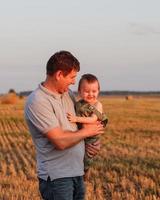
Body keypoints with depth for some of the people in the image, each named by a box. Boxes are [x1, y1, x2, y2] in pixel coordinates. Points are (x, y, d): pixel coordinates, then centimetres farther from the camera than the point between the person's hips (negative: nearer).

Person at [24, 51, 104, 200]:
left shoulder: (68, 94, 9)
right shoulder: (37, 102, -17)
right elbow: (60, 141, -22)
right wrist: (86, 132, -7)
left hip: (77, 172, 8)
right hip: (56, 177, -8)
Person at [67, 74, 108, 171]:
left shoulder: (97, 105, -13)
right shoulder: (78, 104, 2)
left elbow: (93, 119, -25)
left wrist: (77, 119, -33)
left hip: (91, 138, -5)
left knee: (86, 158, 2)